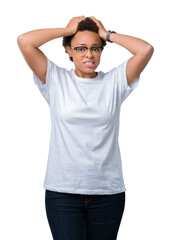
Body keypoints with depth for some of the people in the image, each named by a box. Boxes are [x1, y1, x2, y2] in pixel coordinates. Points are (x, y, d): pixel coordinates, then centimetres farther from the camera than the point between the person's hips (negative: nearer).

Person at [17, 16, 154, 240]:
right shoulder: (56, 80, 4)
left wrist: (107, 34, 4)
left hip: (108, 191, 2)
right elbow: (24, 41, -6)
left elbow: (146, 49, -5)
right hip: (63, 190, -1)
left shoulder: (114, 81, 6)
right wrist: (68, 30, 2)